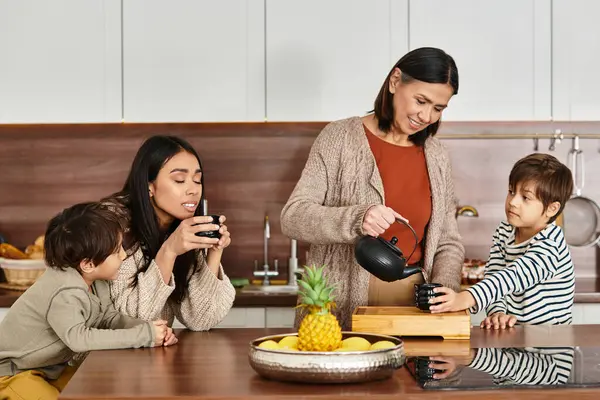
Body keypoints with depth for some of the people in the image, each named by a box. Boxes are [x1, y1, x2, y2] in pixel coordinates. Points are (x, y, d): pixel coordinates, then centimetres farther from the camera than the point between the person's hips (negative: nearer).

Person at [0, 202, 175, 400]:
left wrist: (150, 328, -23)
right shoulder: (65, 293, -35)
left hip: (51, 368, 9)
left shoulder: (94, 279, -7)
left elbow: (109, 317, -4)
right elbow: (79, 339, -46)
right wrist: (144, 335, -43)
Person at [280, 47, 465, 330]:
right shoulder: (340, 138, -2)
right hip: (340, 310, -3)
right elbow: (292, 217, -9)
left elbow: (448, 243, 17)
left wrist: (443, 288, -3)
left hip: (411, 304, 3)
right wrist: (356, 219, -25)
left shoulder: (436, 157, 12)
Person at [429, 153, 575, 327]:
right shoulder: (504, 231, 7)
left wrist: (465, 299, -39)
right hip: (513, 332, 5)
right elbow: (493, 275, 1)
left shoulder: (549, 244, -15)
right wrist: (497, 312, -19)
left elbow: (513, 277, -27)